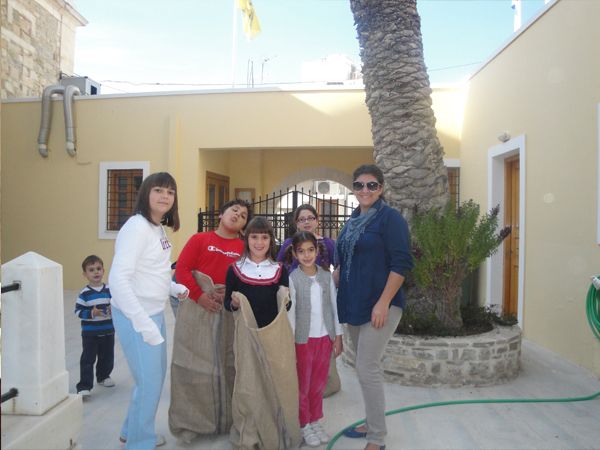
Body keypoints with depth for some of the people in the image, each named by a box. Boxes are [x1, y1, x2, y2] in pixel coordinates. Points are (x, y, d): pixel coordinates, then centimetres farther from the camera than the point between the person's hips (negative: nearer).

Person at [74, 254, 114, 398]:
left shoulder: (109, 290, 0)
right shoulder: (84, 293, -8)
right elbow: (78, 311, -10)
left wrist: (113, 309, -15)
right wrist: (92, 313, -23)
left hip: (108, 332, 3)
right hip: (90, 333, -3)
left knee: (107, 358, 16)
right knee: (87, 360, -2)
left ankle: (103, 376, 39)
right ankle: (84, 387, 3)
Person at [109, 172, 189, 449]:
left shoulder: (158, 228, 8)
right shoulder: (137, 227, -19)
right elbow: (118, 279, -26)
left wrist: (174, 288, 1)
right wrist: (144, 324, -26)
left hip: (155, 313, 9)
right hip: (135, 317, -9)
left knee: (157, 375, 21)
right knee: (149, 383, 2)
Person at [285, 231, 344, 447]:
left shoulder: (326, 276, 1)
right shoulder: (292, 279, -8)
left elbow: (335, 306, 5)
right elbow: (290, 313, -8)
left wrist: (338, 335, 5)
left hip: (325, 336, 3)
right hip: (303, 338, -3)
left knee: (319, 382, 13)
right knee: (303, 384, 9)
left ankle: (315, 421, 30)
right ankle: (304, 424, 25)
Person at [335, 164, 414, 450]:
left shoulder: (390, 218, -9)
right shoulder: (352, 221, 14)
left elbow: (400, 263, -15)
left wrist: (384, 303, -20)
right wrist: (333, 287, 16)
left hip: (380, 305, -7)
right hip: (354, 305, 8)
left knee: (367, 367, -7)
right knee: (365, 367, 15)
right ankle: (371, 424, 31)